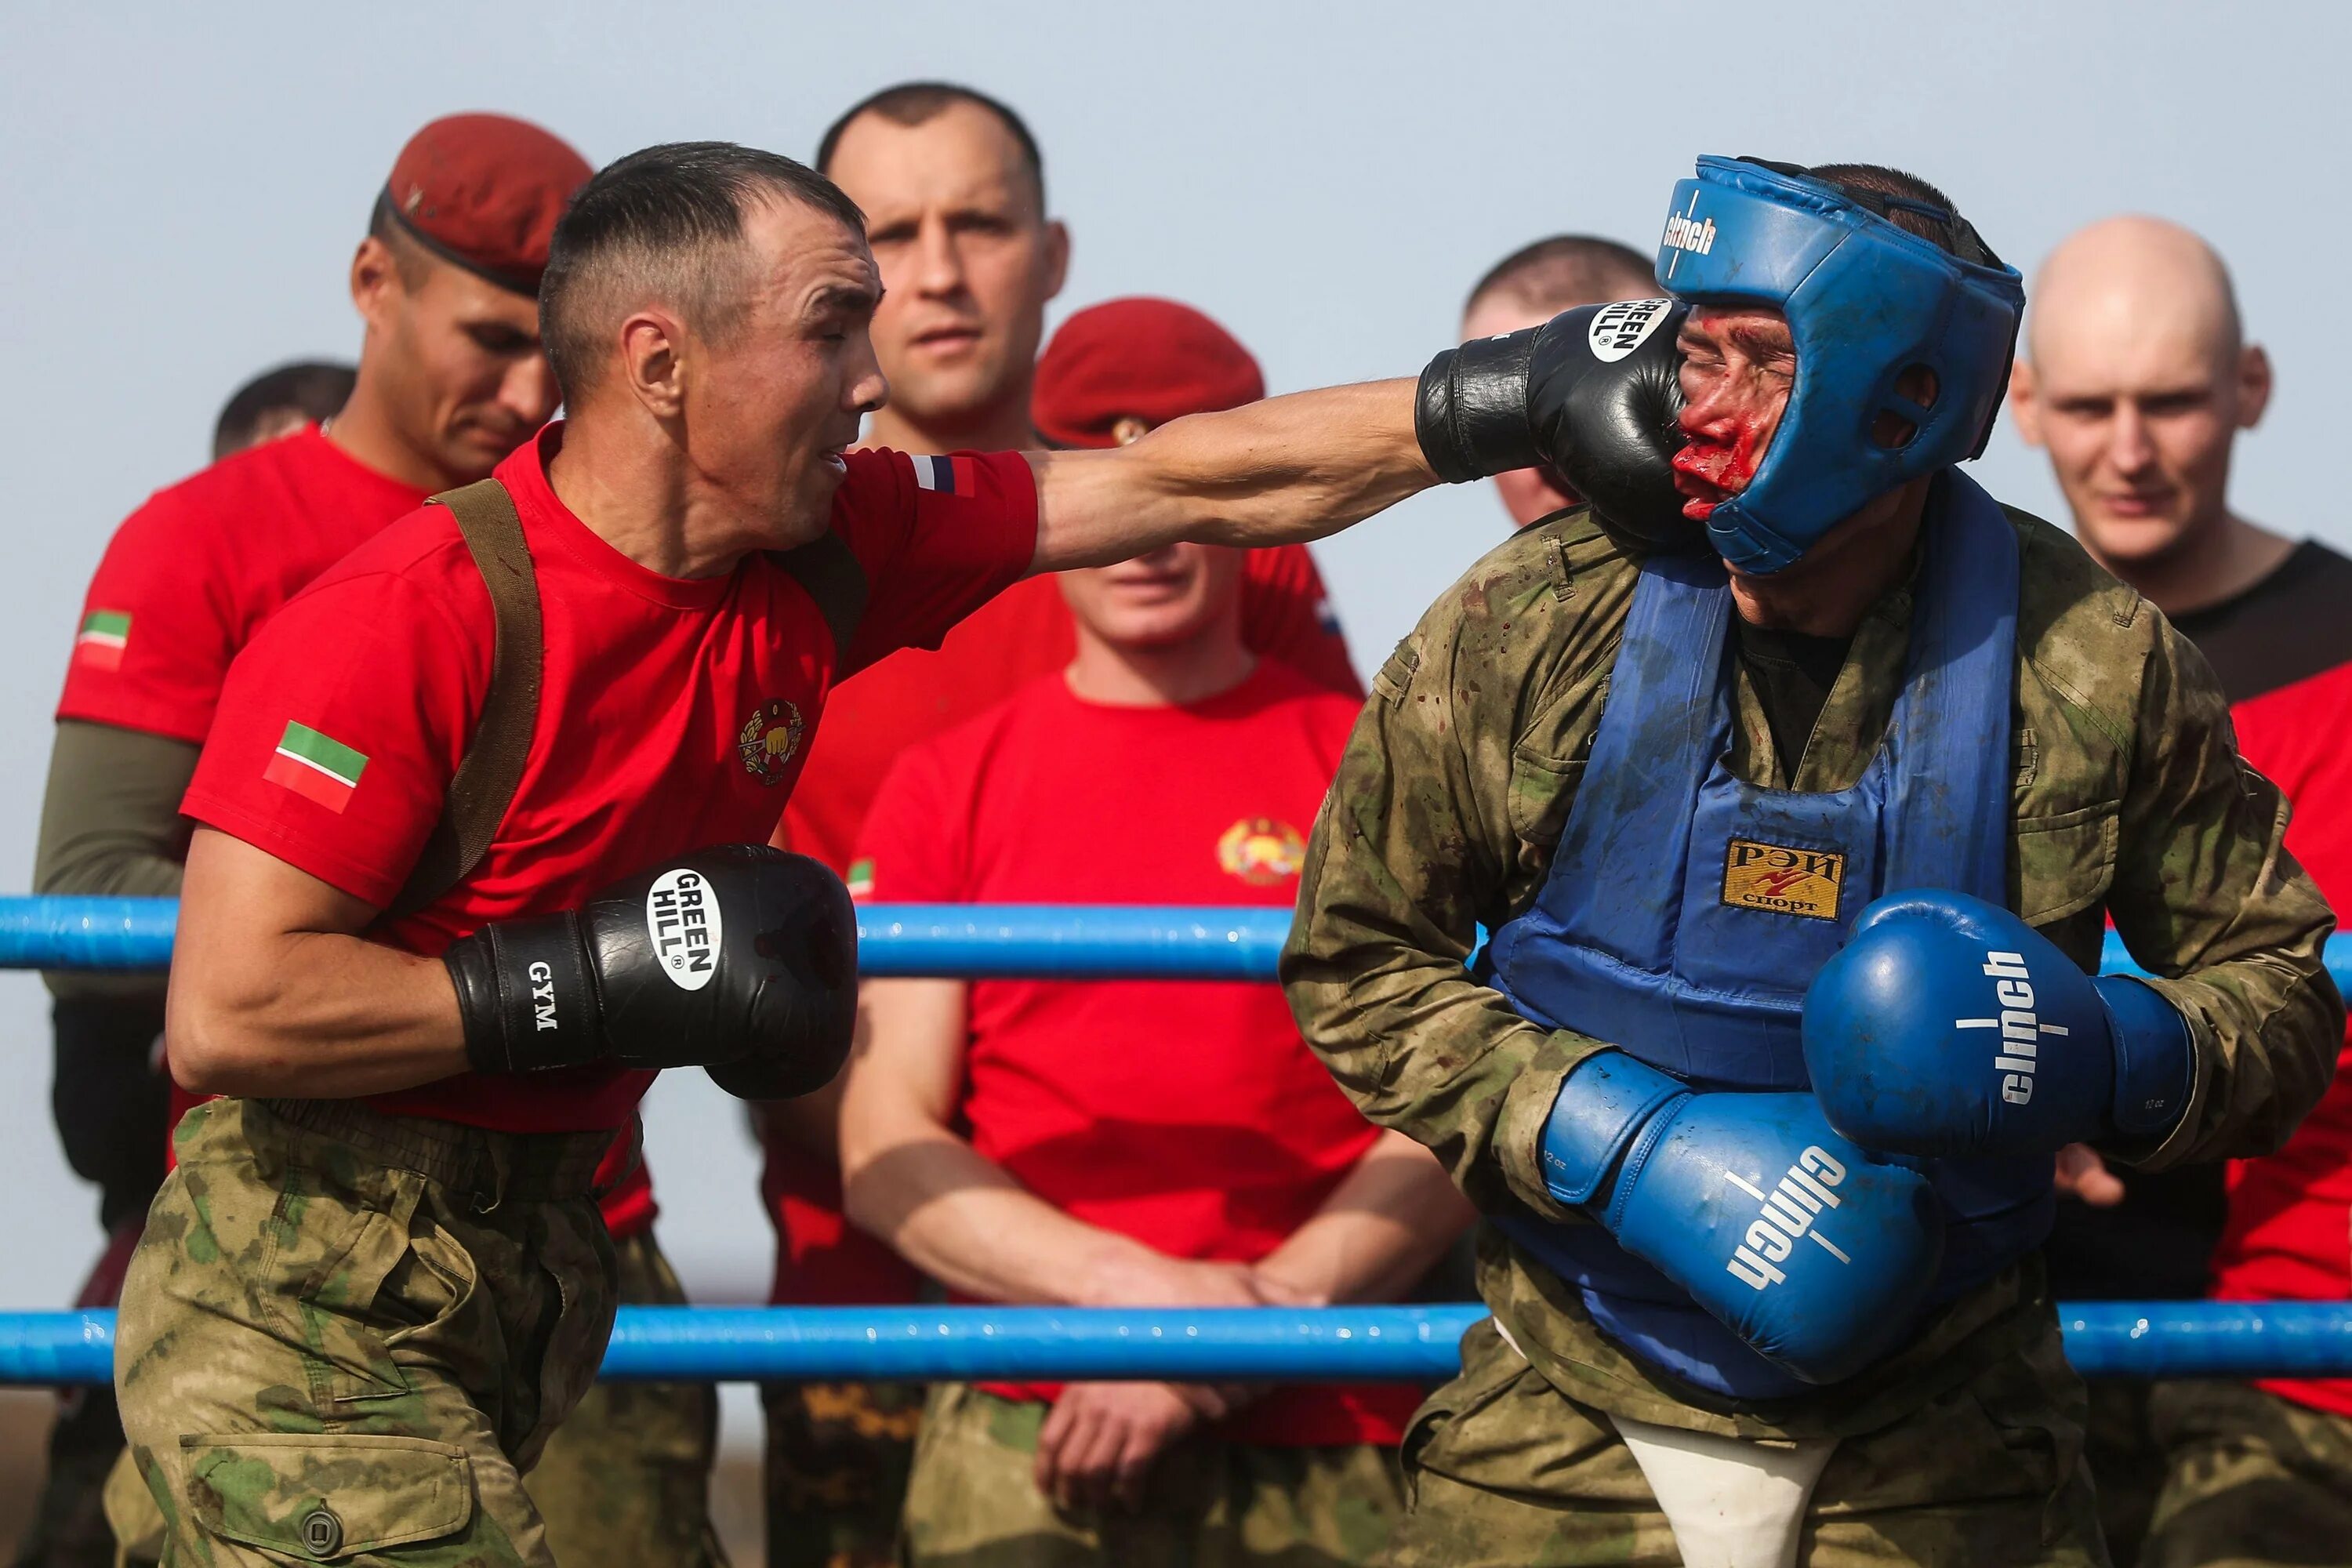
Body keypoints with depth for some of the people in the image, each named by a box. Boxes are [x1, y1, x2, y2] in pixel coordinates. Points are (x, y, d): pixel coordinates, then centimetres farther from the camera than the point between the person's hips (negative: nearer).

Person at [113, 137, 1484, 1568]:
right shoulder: (414, 620, -19)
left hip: (525, 1293, 7)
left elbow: (1191, 488, 9)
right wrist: (604, 981, -20)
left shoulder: (820, 560, 3)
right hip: (309, 1335, -7)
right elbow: (228, 1012, -23)